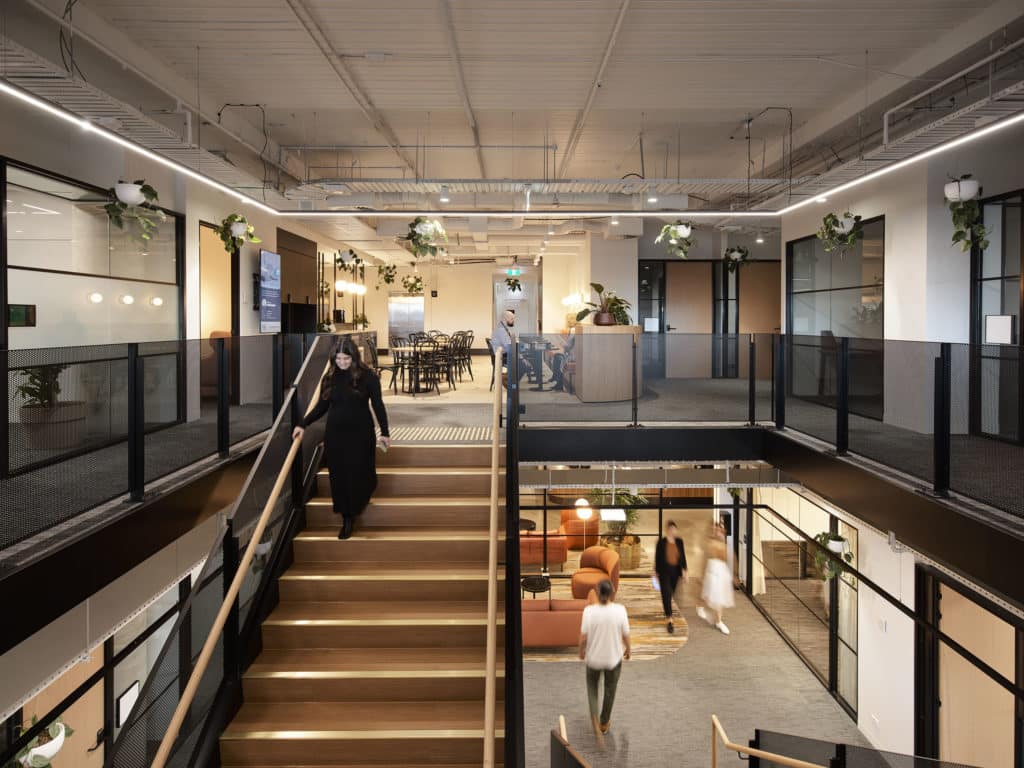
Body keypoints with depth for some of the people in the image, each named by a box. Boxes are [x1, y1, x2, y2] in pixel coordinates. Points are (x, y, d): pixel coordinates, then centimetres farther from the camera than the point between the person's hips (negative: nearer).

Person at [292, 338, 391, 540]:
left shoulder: (367, 377, -6)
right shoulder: (330, 378, 4)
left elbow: (377, 405, -2)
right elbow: (321, 406, 9)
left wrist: (384, 432, -2)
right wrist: (303, 424, 2)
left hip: (360, 434, -3)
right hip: (335, 434, 3)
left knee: (357, 474, 0)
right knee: (338, 476, 4)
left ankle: (352, 515, 27)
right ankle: (346, 518, 15)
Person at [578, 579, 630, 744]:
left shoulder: (589, 611, -19)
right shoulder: (619, 610, -19)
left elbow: (583, 637, -13)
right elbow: (626, 635, -9)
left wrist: (581, 651, 7)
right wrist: (628, 649, 11)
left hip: (594, 658, 0)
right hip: (614, 658, 0)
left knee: (592, 687, 23)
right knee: (610, 690, 22)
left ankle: (595, 721, 4)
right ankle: (604, 723, 38)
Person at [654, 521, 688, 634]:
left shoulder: (679, 541, 2)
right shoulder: (661, 542, -8)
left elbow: (683, 556, 6)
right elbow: (657, 557, -3)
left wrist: (684, 571, 1)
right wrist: (656, 572, 0)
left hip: (675, 571, 4)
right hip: (664, 571, -4)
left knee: (671, 594, 15)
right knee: (666, 594, -9)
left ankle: (668, 616, 34)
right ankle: (669, 620, -10)